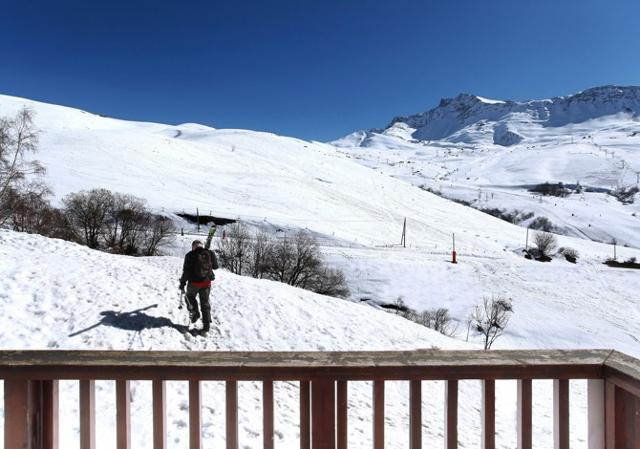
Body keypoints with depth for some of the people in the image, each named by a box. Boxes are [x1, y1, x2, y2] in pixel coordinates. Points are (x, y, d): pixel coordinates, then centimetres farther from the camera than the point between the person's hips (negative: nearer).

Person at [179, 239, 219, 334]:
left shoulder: (190, 255, -10)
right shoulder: (210, 253, -3)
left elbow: (186, 271, -10)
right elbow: (215, 266, 9)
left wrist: (182, 283, -1)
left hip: (194, 283, -2)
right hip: (206, 283, 2)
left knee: (190, 297, 28)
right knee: (205, 303, 13)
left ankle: (194, 313, 13)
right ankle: (206, 325, 11)